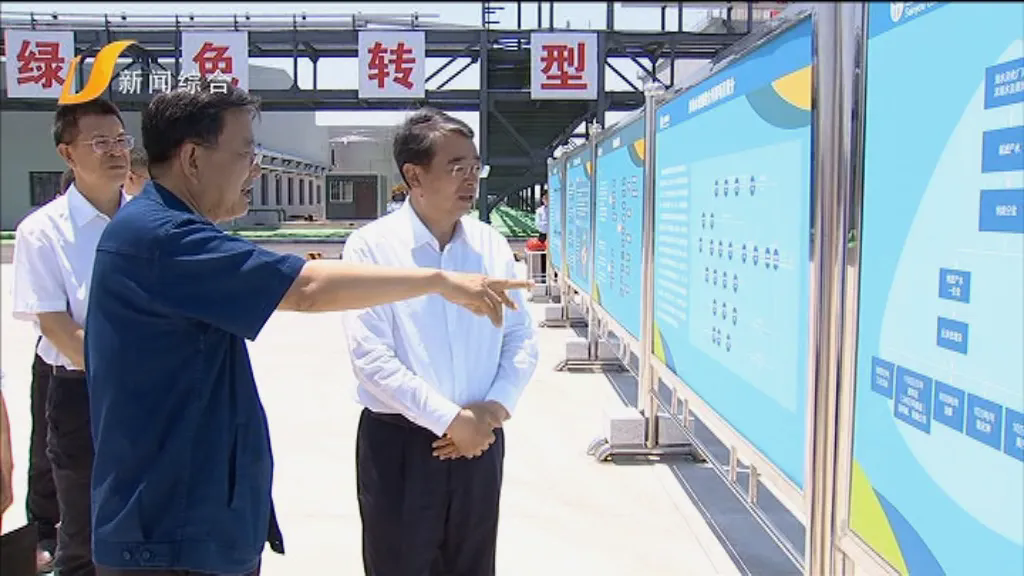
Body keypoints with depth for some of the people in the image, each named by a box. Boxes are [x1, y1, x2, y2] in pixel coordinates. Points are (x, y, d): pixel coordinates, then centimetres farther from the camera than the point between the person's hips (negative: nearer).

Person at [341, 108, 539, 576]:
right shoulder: (371, 247, -10)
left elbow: (522, 339, 6)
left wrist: (494, 409, -9)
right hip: (398, 442, -3)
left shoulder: (492, 246, 2)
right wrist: (451, 420, -16)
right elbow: (371, 357, -16)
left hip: (479, 439, 4)